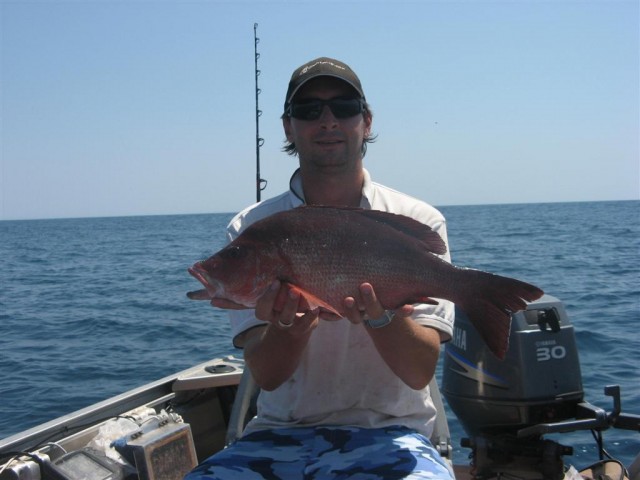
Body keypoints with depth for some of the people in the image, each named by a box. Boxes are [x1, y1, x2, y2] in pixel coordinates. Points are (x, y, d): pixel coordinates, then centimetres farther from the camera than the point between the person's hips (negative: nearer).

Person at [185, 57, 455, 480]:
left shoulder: (418, 223, 0)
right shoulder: (251, 229, 2)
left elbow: (421, 372, -6)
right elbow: (266, 376, -4)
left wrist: (380, 315, -25)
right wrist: (288, 327, -25)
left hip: (386, 433, 0)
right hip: (278, 435, 1)